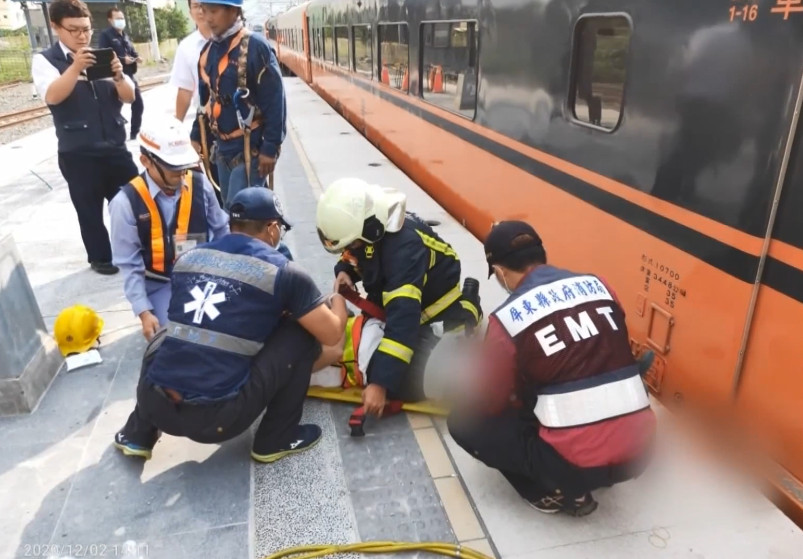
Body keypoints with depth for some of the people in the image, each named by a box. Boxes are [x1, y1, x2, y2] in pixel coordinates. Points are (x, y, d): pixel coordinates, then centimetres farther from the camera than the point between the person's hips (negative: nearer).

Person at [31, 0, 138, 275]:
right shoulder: (45, 60, -3)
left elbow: (129, 97, 1)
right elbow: (52, 96, -20)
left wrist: (119, 75, -21)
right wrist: (75, 67, -34)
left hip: (116, 148, 3)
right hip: (78, 155, -3)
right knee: (90, 209, 8)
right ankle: (101, 258, 26)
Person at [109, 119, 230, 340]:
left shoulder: (200, 184, -7)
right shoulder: (127, 202, -15)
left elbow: (221, 230, 6)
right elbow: (129, 265, -10)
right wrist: (144, 311, -12)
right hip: (161, 286, -2)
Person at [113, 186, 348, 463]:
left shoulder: (187, 258, 12)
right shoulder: (283, 272, -3)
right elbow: (330, 335, 3)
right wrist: (337, 301, 24)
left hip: (155, 406, 5)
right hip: (216, 418, -5)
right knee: (302, 332, 7)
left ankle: (137, 435, 32)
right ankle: (277, 439, 15)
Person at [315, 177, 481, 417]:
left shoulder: (404, 246, -35)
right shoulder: (365, 224, -11)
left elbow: (404, 317, -41)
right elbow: (353, 255, 13)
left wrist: (380, 382, -43)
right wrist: (344, 270, -13)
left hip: (444, 319, -8)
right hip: (397, 307, 8)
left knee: (403, 385, -19)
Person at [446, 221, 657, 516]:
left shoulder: (508, 317, -10)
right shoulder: (598, 285, 4)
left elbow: (489, 403, 0)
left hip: (575, 463, -6)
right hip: (638, 451, 6)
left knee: (464, 422, 8)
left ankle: (556, 492, 6)